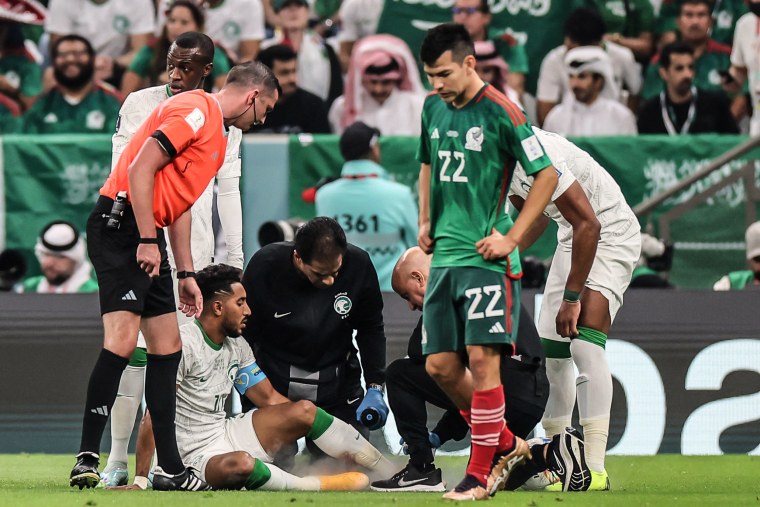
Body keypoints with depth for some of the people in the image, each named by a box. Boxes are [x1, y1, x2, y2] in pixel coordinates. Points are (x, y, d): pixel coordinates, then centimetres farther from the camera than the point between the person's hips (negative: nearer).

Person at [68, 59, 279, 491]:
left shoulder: (219, 136, 22)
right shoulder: (195, 112, -10)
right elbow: (140, 169, -18)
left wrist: (187, 274, 22)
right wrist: (147, 241, -20)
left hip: (149, 236, 11)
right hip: (121, 225, -11)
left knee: (168, 345, 9)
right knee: (123, 339, -19)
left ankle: (169, 468, 11)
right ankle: (87, 459, -20)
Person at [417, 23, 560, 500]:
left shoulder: (500, 112, -11)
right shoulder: (433, 108, 10)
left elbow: (547, 175, -7)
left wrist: (511, 237, -11)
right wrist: (426, 220, 15)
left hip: (487, 258, -7)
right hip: (445, 255, 7)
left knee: (482, 359, -11)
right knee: (440, 366, 4)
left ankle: (480, 473, -4)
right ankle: (507, 445, 21)